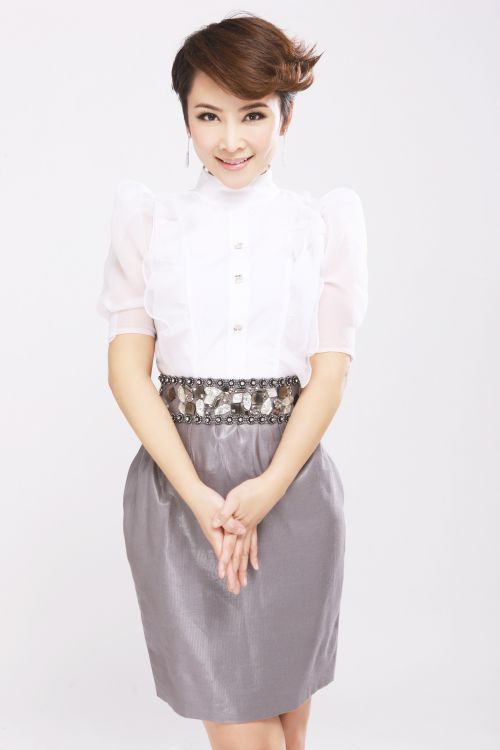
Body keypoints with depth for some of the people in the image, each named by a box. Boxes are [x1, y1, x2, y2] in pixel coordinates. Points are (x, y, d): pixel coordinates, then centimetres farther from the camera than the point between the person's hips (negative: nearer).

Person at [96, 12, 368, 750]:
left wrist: (267, 489, -13)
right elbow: (127, 365, -2)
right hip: (177, 480, 0)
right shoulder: (148, 214, 2)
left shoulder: (327, 213, 2)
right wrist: (200, 496, -12)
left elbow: (331, 370, -1)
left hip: (290, 482, 1)